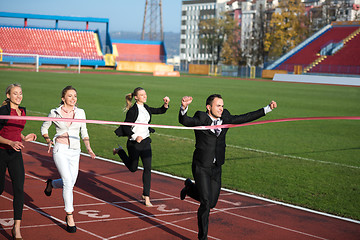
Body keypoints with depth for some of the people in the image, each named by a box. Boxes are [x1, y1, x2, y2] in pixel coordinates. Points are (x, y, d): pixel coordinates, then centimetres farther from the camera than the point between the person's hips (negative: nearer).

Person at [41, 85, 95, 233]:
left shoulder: (80, 113, 5)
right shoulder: (55, 113, -2)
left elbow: (84, 132, 15)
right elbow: (44, 128, 12)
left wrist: (89, 148, 3)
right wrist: (48, 140, -6)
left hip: (75, 151, 4)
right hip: (60, 150, -4)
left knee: (70, 183, 9)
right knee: (68, 181, -17)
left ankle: (51, 183, 44)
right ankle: (69, 217, -8)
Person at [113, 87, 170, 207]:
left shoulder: (146, 108, 8)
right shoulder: (132, 110, -13)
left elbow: (160, 111, 15)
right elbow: (125, 127, -12)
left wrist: (166, 104, -4)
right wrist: (135, 137, -22)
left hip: (145, 141, 5)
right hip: (134, 143, -5)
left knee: (148, 168, -2)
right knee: (133, 168, 11)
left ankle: (146, 196, 4)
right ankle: (119, 151, 38)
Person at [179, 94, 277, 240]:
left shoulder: (225, 118, 3)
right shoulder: (200, 119, -13)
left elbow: (245, 118, 10)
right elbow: (184, 121, -30)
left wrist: (268, 108, 9)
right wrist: (184, 107, -52)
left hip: (216, 168, 6)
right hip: (201, 167, -6)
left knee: (212, 203, 13)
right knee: (206, 203, -10)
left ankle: (190, 187, 41)